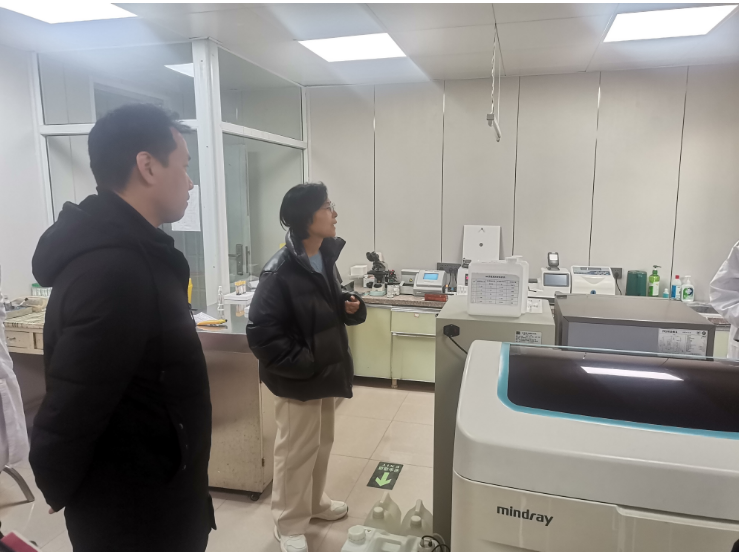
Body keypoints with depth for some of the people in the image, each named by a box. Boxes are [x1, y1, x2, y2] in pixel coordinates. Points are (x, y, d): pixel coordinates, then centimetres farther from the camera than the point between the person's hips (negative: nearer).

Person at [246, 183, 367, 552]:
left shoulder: (324, 258, 2)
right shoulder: (280, 271, -24)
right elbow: (261, 331, -24)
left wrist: (351, 306, -4)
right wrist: (300, 364, -22)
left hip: (325, 370, 8)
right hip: (298, 378, -8)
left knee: (322, 443, 23)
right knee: (297, 451, 8)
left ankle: (314, 501, 45)